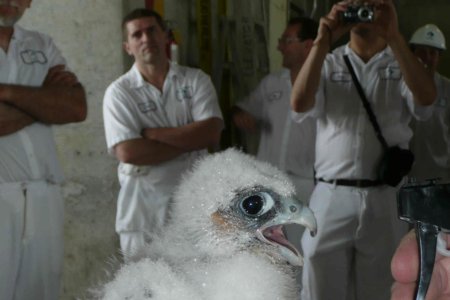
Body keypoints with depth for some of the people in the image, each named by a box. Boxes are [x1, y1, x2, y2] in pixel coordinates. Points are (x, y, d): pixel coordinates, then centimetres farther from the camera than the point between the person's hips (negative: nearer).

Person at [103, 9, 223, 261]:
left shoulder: (196, 80, 2)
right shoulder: (119, 92, -5)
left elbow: (211, 134, -12)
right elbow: (128, 153, -17)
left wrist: (151, 134, -15)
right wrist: (190, 139, -12)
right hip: (144, 211, -2)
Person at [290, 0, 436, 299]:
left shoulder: (402, 65, 7)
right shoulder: (328, 64, 9)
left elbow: (427, 97, -14)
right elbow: (300, 104, -9)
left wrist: (393, 37, -20)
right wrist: (322, 42, -15)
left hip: (385, 201, 0)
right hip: (331, 198, 0)